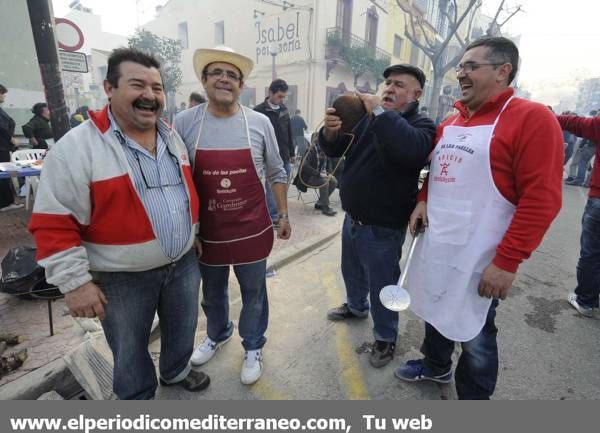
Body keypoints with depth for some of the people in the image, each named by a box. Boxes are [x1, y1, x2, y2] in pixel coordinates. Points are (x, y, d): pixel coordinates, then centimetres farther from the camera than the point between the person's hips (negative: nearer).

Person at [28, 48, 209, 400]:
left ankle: (176, 370, 54)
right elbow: (55, 224, -14)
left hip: (183, 263, 6)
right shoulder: (77, 147, -16)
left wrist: (194, 235, 15)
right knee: (130, 348, 17)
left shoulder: (173, 137, 3)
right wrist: (75, 282, -14)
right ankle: (138, 399, 45)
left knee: (183, 328, 25)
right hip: (123, 278, -5)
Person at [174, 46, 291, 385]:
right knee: (212, 292, 23)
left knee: (254, 293, 15)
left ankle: (253, 347, 40)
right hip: (206, 231, 2)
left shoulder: (260, 123, -4)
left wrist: (283, 214, 4)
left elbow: (276, 173, 4)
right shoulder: (184, 123, -4)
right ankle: (217, 334, 52)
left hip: (252, 229, -1)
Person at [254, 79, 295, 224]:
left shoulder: (284, 109, 10)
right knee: (272, 188, 2)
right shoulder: (258, 111, -10)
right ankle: (274, 218, 13)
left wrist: (291, 153, 16)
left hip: (285, 157, 6)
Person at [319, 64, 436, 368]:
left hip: (382, 227, -7)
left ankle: (385, 337, 33)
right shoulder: (367, 119, 6)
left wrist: (380, 112, -30)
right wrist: (330, 131, -16)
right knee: (352, 271, 26)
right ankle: (356, 306, 53)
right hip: (352, 217, 7)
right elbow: (335, 150, 5)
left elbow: (411, 150, -37)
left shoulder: (422, 125, -12)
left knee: (381, 286, 8)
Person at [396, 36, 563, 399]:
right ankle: (437, 366, 50)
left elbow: (541, 199, -18)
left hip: (478, 256, -7)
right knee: (437, 312, 24)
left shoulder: (532, 119, -12)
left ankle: (472, 400, 37)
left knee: (474, 335, 10)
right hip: (436, 245, 7)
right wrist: (424, 200, 3)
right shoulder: (450, 124, 11)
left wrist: (507, 261, -20)